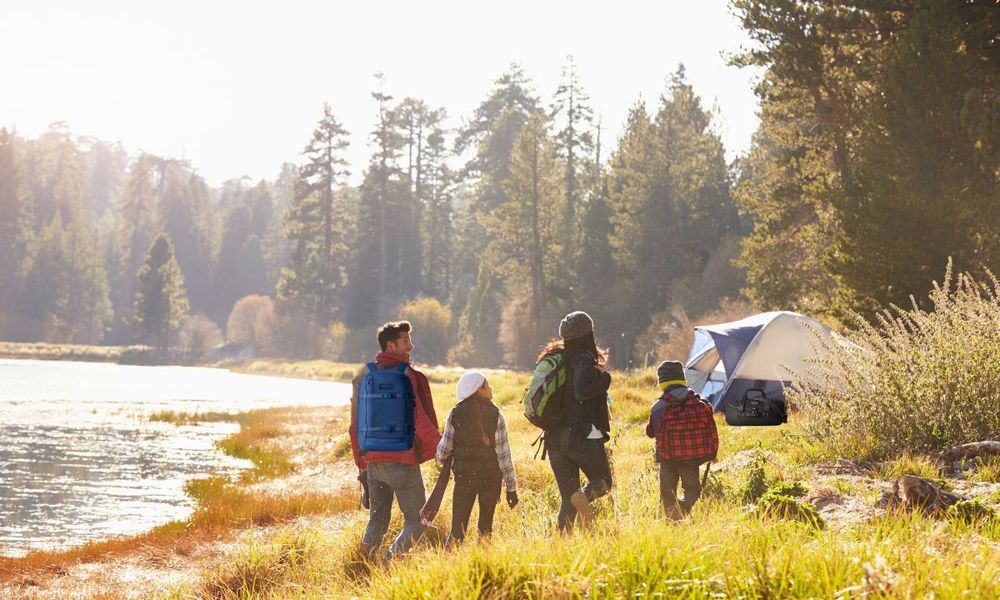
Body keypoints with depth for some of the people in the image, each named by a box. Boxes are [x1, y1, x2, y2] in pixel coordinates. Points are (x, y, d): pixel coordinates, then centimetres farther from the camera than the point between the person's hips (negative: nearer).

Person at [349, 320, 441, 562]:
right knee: (416, 520, 1)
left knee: (377, 521, 18)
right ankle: (390, 561, -17)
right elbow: (416, 418, -18)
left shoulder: (364, 377, 12)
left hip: (373, 461, 7)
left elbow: (356, 424, 15)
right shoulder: (403, 376, -11)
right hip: (401, 461, -7)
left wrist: (361, 463, 21)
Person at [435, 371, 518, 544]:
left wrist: (441, 459, 23)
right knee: (485, 526, 12)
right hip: (491, 475, -1)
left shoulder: (456, 413, -5)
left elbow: (445, 447, -1)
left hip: (463, 474, 1)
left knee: (458, 525, 2)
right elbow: (503, 454, -9)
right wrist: (511, 486, -3)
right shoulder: (495, 415, -9)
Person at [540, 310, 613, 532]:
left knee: (567, 499, 8)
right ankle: (584, 496, -18)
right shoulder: (585, 360, -9)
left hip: (555, 439, 6)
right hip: (584, 436, -6)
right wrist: (604, 380, -10)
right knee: (603, 482, 12)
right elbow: (581, 393, -23)